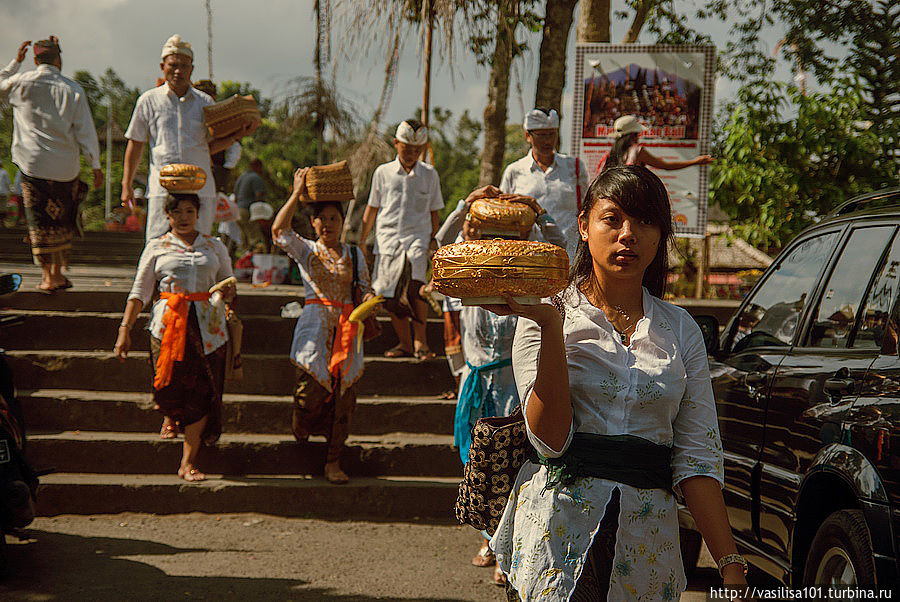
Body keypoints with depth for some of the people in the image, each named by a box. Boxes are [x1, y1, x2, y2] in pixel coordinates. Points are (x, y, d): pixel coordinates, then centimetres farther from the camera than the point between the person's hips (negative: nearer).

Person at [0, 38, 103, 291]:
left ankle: (48, 276, 1)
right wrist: (96, 166, 5)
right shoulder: (73, 89, -2)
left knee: (40, 222, 4)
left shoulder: (21, 83, -2)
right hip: (65, 166, 1)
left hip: (32, 163, -1)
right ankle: (58, 273, 16)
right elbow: (85, 131, -1)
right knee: (61, 221, 14)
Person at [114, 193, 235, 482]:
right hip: (168, 324, -1)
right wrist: (125, 329, -2)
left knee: (202, 392, -7)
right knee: (170, 386, -9)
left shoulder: (214, 246, 15)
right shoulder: (156, 247, 10)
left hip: (208, 326, 1)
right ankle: (170, 416, 31)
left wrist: (229, 292, -4)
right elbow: (140, 292, 7)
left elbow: (228, 285, 20)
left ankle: (188, 463, -1)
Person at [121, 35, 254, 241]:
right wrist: (126, 185, 10)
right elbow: (135, 143, 12)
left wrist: (238, 135, 0)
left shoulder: (204, 102, 11)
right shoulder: (149, 101, 6)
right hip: (163, 190, -2)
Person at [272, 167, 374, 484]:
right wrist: (297, 193, -9)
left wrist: (369, 300, -9)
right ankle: (300, 428, 26)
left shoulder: (354, 254, 15)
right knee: (311, 391, -9)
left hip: (347, 330, 2)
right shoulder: (305, 251, 7)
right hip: (314, 330, -2)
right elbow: (279, 229, -9)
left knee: (343, 397, 0)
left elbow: (366, 287, 14)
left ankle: (333, 461, 9)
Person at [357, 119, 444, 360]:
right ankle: (404, 343, 13)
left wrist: (433, 240, 9)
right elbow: (372, 209, 15)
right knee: (389, 295, -1)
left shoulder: (429, 174, 9)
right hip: (387, 238, 2)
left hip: (417, 238, -2)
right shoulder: (383, 172, 9)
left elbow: (434, 212, 15)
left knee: (415, 287, -23)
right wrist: (362, 241, 13)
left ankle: (420, 341, -15)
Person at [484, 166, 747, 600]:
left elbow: (698, 457, 2)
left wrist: (729, 565, -8)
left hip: (647, 547, 3)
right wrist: (550, 325, -19)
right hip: (558, 534, -2)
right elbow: (550, 439, -13)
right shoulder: (547, 315, -1)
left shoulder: (680, 330, 7)